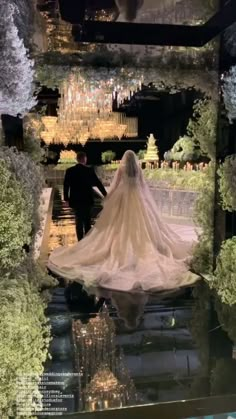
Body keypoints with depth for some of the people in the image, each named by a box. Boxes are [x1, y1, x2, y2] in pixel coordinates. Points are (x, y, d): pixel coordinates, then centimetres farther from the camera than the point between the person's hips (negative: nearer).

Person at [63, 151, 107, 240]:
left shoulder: (70, 171, -4)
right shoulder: (89, 170, -9)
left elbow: (66, 185, -2)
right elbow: (98, 183, -4)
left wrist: (66, 199, 7)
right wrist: (105, 194, 6)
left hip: (75, 200, 1)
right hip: (87, 200, -1)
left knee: (79, 221, 8)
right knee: (87, 221, 11)